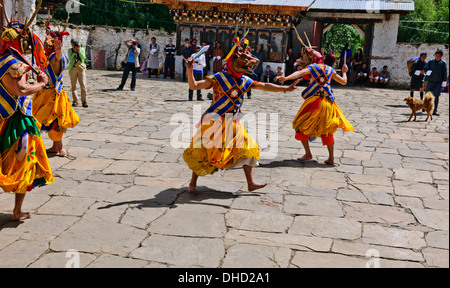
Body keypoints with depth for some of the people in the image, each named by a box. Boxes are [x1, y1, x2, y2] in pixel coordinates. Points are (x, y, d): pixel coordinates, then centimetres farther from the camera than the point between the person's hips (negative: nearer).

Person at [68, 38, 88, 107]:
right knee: (73, 86, 1)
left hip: (81, 69, 0)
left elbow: (83, 57, -8)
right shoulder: (70, 50, 7)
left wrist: (79, 49, -12)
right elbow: (70, 59, -6)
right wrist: (75, 51, -12)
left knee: (83, 85, -9)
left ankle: (84, 101, -7)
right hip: (72, 69, 0)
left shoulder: (82, 49, 9)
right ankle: (75, 101, 8)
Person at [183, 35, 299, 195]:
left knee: (247, 149, 8)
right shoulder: (218, 78, -12)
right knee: (203, 153, -1)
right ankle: (193, 184, 16)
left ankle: (251, 183, 19)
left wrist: (283, 89, 7)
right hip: (214, 123, -6)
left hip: (233, 124, 6)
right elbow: (194, 86, -19)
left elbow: (264, 86, 12)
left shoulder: (245, 82, 5)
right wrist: (190, 71, -36)